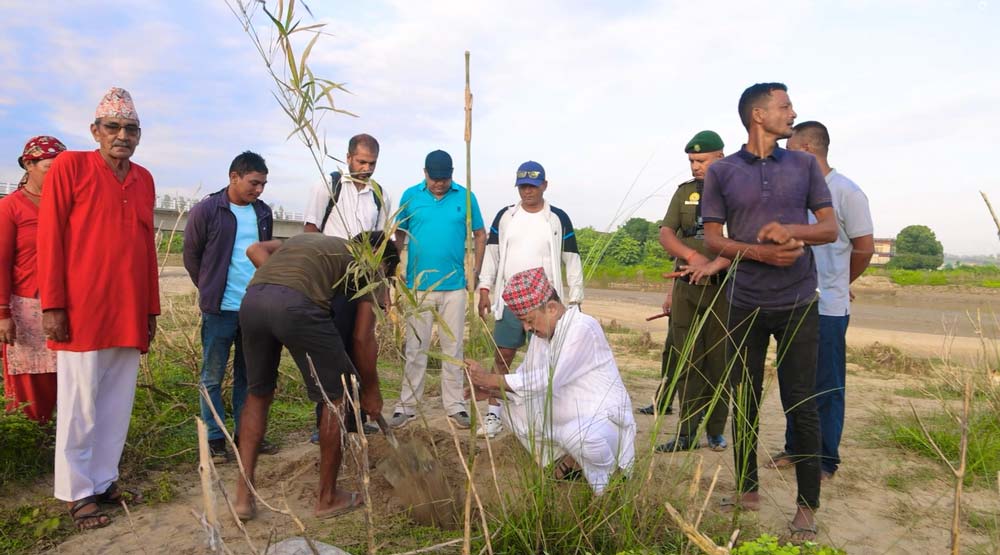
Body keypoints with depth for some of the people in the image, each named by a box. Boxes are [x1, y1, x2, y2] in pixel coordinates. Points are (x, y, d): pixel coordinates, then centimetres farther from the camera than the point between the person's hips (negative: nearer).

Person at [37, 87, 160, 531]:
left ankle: (103, 480, 24)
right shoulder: (69, 166, -2)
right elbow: (50, 239, -6)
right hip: (82, 312, -5)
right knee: (80, 407, 3)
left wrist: (151, 308, 13)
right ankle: (77, 493, 16)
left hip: (129, 314, 5)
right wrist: (52, 305, -11)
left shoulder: (144, 179, 13)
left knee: (117, 405, 11)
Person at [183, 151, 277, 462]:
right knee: (213, 377, 4)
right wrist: (210, 290, 6)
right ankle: (215, 439, 14)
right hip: (220, 309, -4)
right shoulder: (205, 211, -7)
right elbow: (191, 256, 1)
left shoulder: (264, 213, 8)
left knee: (248, 375, 12)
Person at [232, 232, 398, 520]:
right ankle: (327, 497, 24)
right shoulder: (370, 266, 21)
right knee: (339, 395, 12)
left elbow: (255, 249, 22)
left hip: (251, 299, 6)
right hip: (297, 304, -6)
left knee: (258, 393, 25)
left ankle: (243, 495, 25)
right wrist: (371, 390, 26)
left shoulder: (308, 238, 38)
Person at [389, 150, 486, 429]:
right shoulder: (410, 196, 0)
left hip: (454, 285, 1)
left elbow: (480, 234, 7)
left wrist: (476, 272, 2)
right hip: (418, 285, 0)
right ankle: (407, 405, 15)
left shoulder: (466, 197, 0)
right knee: (415, 348, 6)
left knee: (453, 348, 9)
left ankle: (455, 405, 18)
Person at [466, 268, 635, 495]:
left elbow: (548, 380, -29)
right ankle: (570, 461, 11)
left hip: (604, 418, -9)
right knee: (513, 409, 2)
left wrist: (491, 378, -25)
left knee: (576, 434, -38)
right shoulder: (542, 333, 4)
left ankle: (611, 472, -6)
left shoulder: (583, 328, -23)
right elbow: (525, 379, 9)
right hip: (564, 418, 9)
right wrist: (491, 391, -9)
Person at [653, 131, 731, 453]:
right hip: (686, 286, 4)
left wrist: (716, 264, -26)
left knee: (719, 362, 2)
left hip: (724, 286, -4)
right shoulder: (684, 192, 13)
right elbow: (665, 234, 4)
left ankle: (716, 431, 14)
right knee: (686, 362, 4)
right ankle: (688, 433, 9)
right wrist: (693, 256, -13)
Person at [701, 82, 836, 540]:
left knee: (801, 406, 2)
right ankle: (747, 489, 26)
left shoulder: (804, 165, 6)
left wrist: (789, 230, -15)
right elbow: (713, 238, 0)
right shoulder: (721, 172, 2)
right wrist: (761, 252, -16)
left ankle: (807, 506, 16)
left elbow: (830, 228, 5)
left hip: (798, 304, 0)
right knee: (744, 402, 9)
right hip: (746, 305, 0)